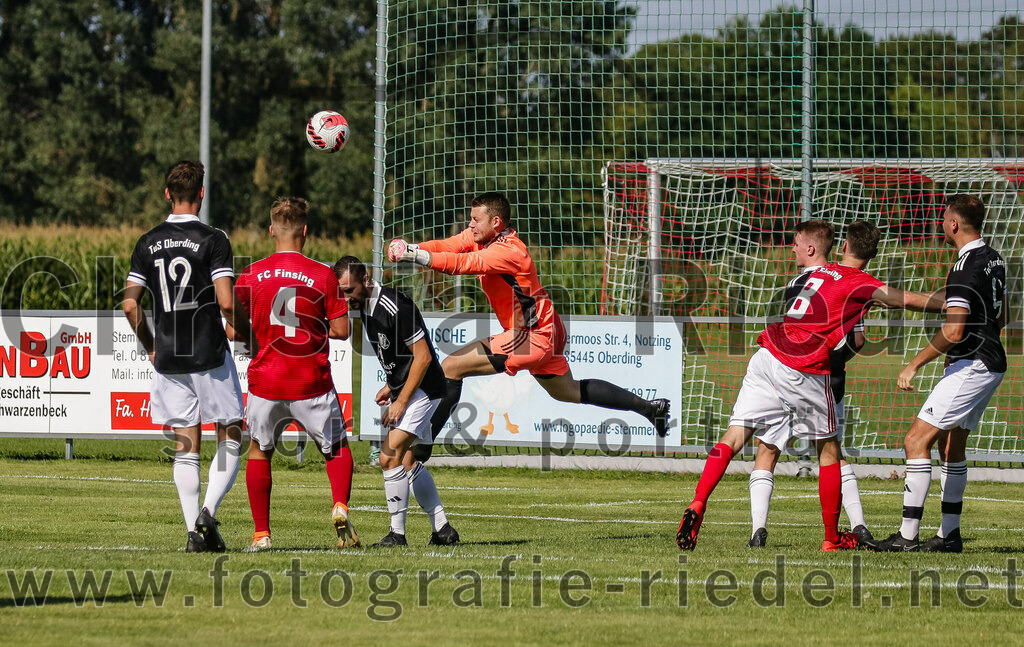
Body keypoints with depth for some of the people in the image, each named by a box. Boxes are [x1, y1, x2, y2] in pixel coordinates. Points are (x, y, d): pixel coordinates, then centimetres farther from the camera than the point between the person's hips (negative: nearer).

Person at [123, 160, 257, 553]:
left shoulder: (148, 243, 4)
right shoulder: (212, 240, -10)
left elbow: (130, 304, 2)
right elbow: (227, 303, -16)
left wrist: (150, 347, 15)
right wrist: (251, 339, 1)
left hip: (168, 359, 4)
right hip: (210, 357, -4)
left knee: (185, 446, 8)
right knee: (230, 436, 8)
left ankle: (194, 532, 3)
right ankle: (208, 512, -10)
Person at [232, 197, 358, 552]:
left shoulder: (251, 275, -3)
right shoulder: (322, 274, -7)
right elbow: (341, 330, -6)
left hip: (266, 380, 1)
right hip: (312, 383, -1)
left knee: (259, 451, 19)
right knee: (336, 448, 17)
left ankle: (261, 533, 13)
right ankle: (340, 506, -9)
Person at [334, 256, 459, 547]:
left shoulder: (395, 307, -25)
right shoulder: (364, 306, 4)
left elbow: (423, 357, -23)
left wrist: (401, 401, -21)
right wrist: (390, 386, 13)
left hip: (422, 389, -11)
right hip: (402, 388, 11)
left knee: (390, 456, -18)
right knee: (407, 461, 16)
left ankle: (397, 533, -12)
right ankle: (443, 530, 23)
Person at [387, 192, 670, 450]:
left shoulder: (508, 251, -23)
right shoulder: (481, 236, 3)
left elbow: (464, 264, -36)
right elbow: (448, 246, -8)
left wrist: (420, 257, -43)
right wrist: (412, 248, -26)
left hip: (533, 337, -11)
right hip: (544, 333, 11)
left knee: (451, 367, -14)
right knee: (569, 392, 27)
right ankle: (649, 407, 31)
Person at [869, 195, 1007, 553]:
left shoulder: (966, 267, -19)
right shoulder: (993, 258, 11)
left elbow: (953, 331, -25)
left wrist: (915, 364, -17)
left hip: (971, 367, -10)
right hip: (992, 363, 10)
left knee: (916, 440, -11)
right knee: (951, 445, 18)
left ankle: (907, 535, -14)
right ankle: (949, 534, 20)